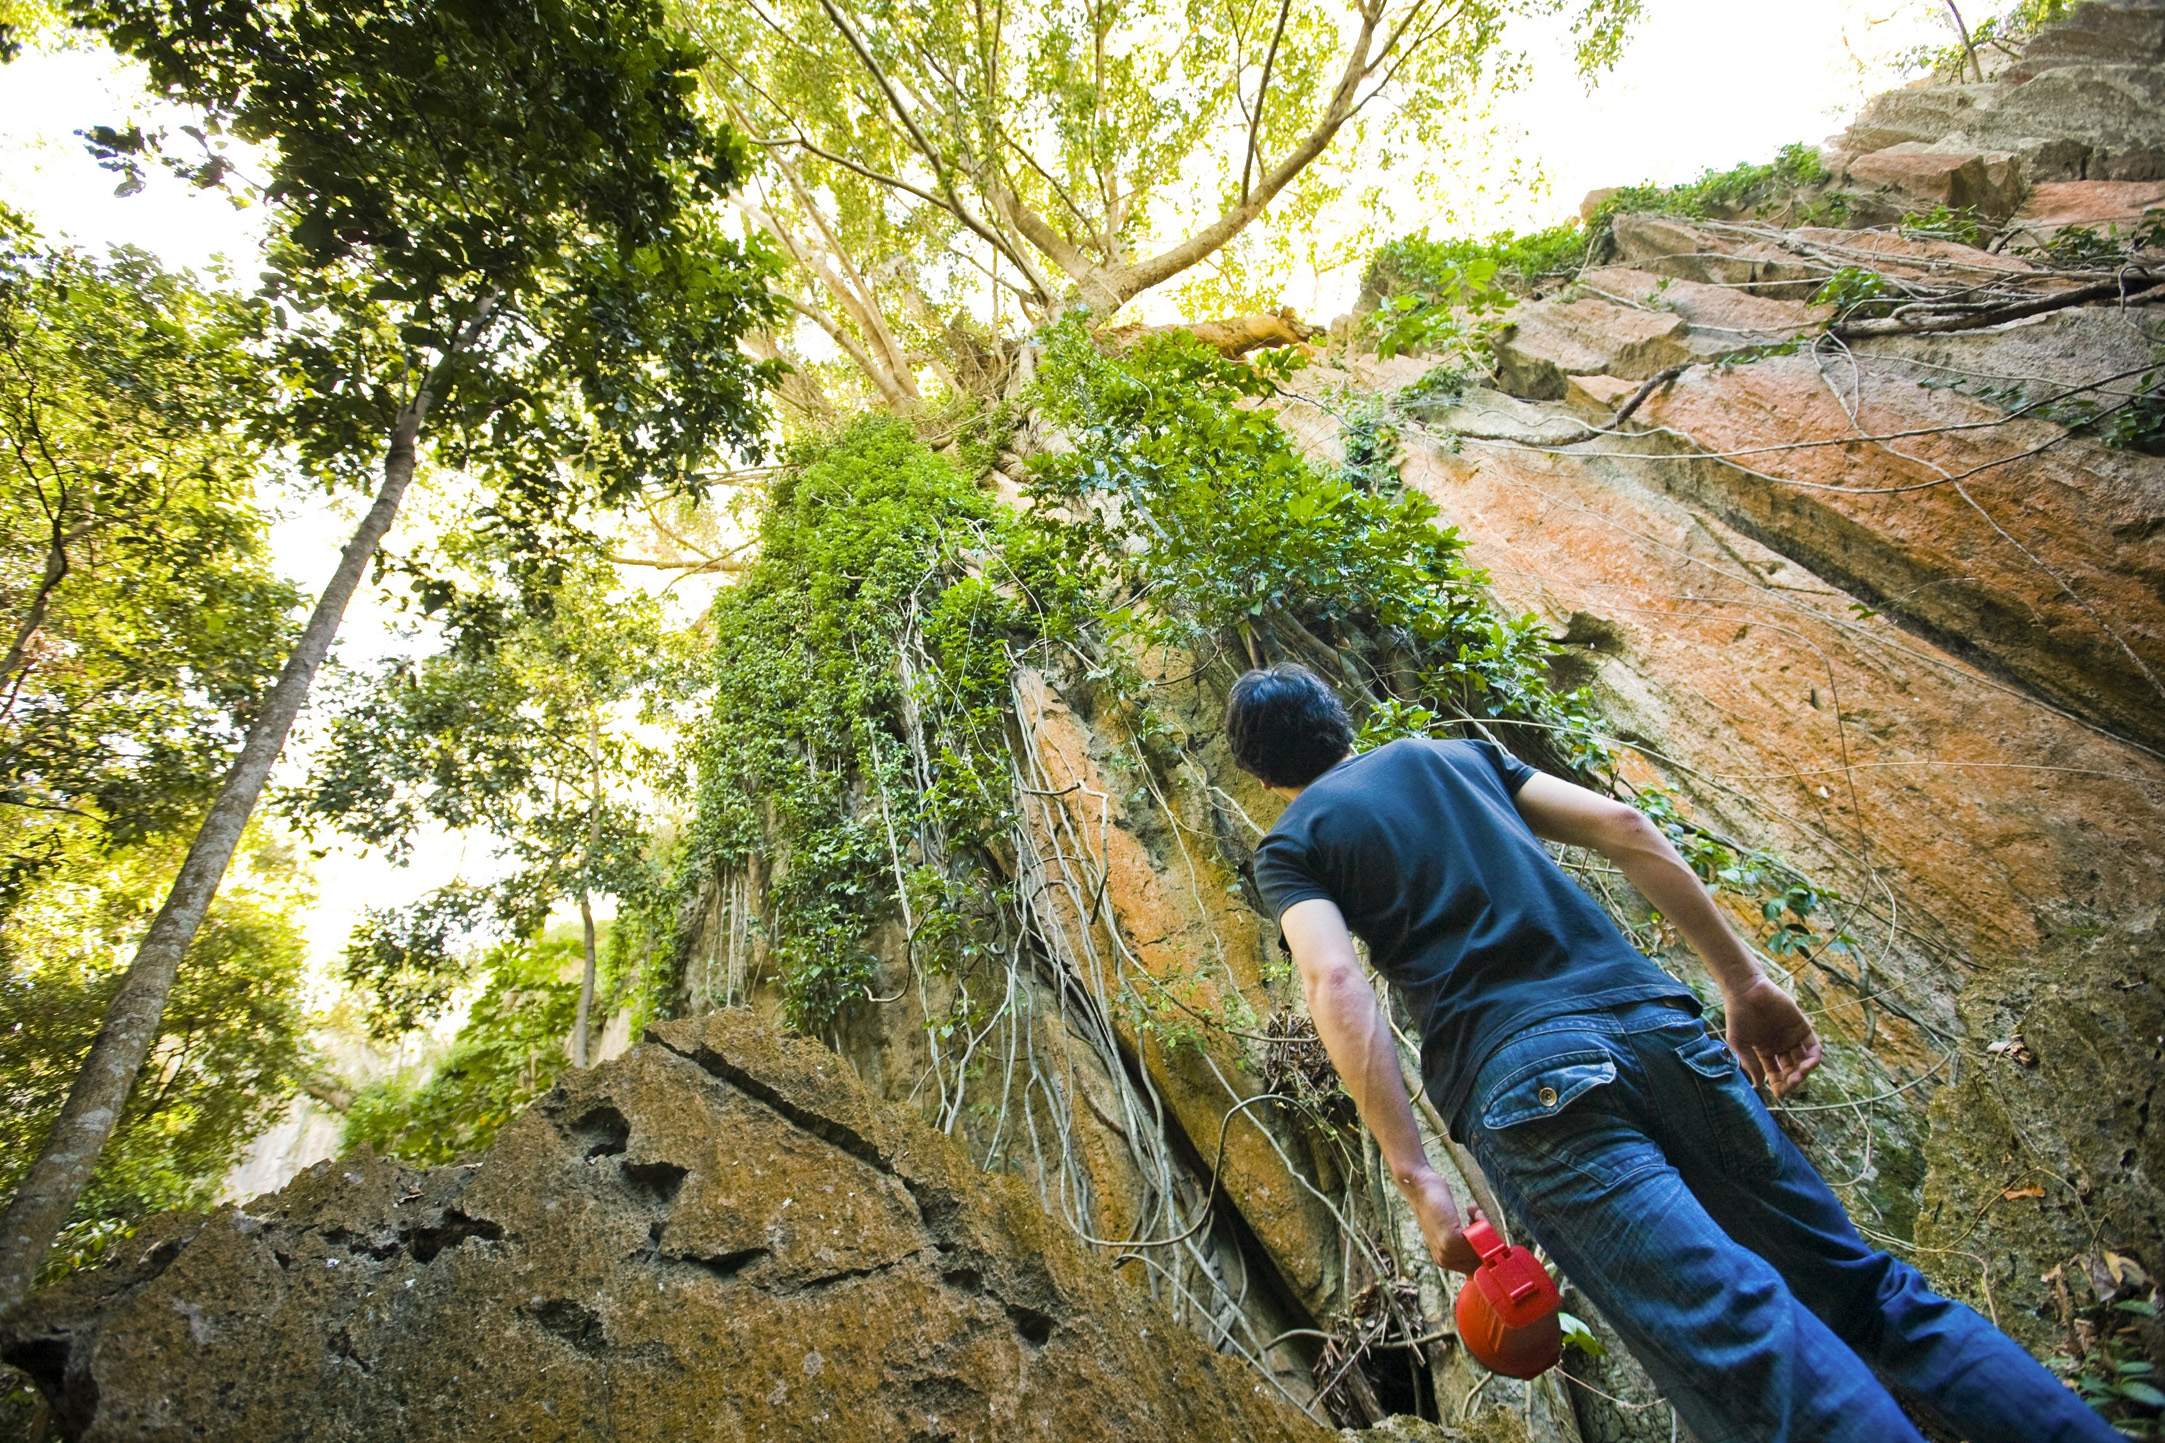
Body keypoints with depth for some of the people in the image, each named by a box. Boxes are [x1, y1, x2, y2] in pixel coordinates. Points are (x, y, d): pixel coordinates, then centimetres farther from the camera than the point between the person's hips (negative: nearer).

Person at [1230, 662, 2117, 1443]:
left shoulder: (1291, 846, 9)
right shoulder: (1457, 753, 22)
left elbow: (1335, 985, -9)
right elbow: (1624, 830, 12)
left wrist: (1416, 1180, -10)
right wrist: (1746, 980, 16)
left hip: (1523, 1085, -5)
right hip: (1653, 1024, 5)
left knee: (1754, 1356, -8)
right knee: (1864, 1291, 16)